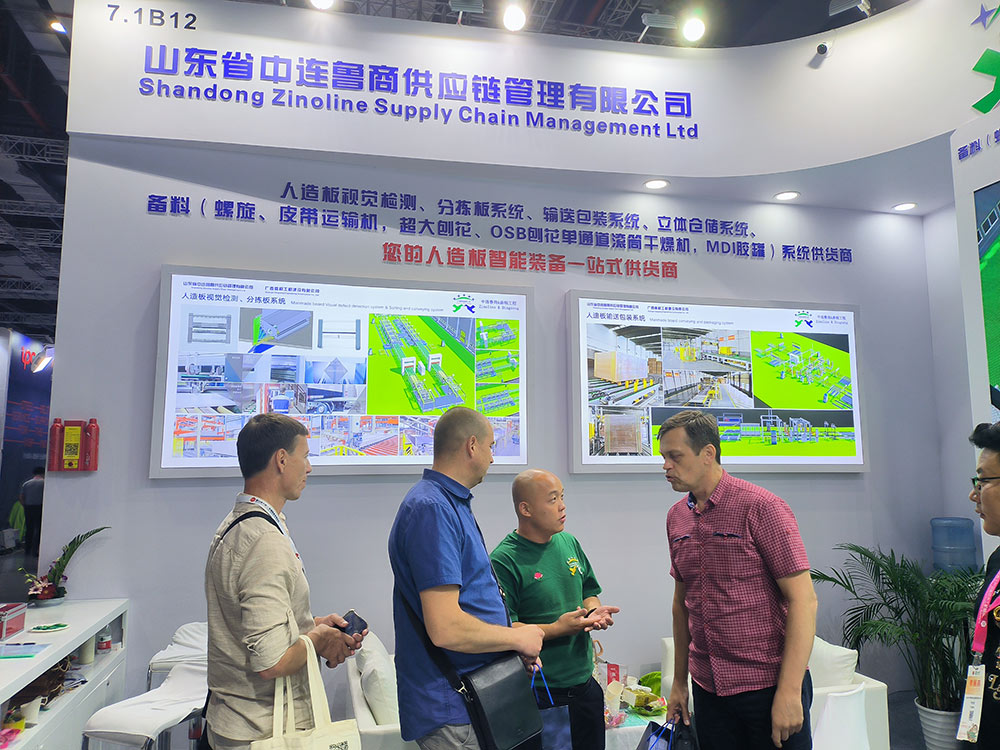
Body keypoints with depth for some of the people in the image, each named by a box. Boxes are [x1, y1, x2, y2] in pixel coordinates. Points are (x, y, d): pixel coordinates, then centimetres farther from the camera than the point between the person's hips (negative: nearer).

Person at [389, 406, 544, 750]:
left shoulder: (449, 503, 12)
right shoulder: (431, 509, -22)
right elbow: (446, 628, -27)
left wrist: (517, 648, 10)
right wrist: (518, 638, -12)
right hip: (452, 712, -10)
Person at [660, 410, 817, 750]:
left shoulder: (761, 507, -13)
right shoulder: (676, 517, 5)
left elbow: (803, 601, -15)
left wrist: (789, 692, -19)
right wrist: (679, 681, 13)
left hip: (768, 683, -5)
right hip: (708, 688, 5)